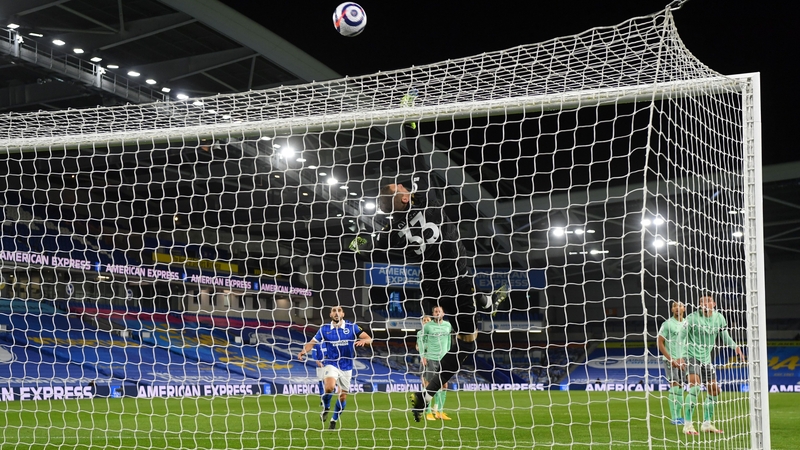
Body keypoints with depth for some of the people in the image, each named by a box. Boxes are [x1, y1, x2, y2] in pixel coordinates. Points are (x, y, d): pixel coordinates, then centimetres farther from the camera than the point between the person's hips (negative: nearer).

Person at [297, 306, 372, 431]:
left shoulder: (352, 327, -3)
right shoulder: (324, 329, -2)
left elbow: (369, 339, -6)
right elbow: (312, 342, -1)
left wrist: (364, 340, -29)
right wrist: (304, 350, -21)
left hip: (346, 367, 2)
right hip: (331, 364, -2)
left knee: (343, 396, 6)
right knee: (329, 387, -29)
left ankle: (334, 420, 31)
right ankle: (326, 407, 3)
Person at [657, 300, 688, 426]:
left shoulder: (687, 324, 9)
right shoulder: (667, 324, -5)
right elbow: (660, 343, -6)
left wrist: (683, 358, 2)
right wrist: (671, 360, -11)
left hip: (683, 360, 5)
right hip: (671, 360, -5)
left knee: (680, 387, 6)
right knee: (674, 387, -8)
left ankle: (679, 416, 12)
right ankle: (674, 418, -4)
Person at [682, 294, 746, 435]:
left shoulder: (719, 318, 3)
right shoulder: (692, 318, -15)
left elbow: (725, 336, 18)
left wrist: (735, 347, 2)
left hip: (706, 358, 7)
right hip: (691, 356, -7)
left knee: (714, 390, 9)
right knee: (695, 386, -24)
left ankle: (707, 424, 25)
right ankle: (687, 425, -20)